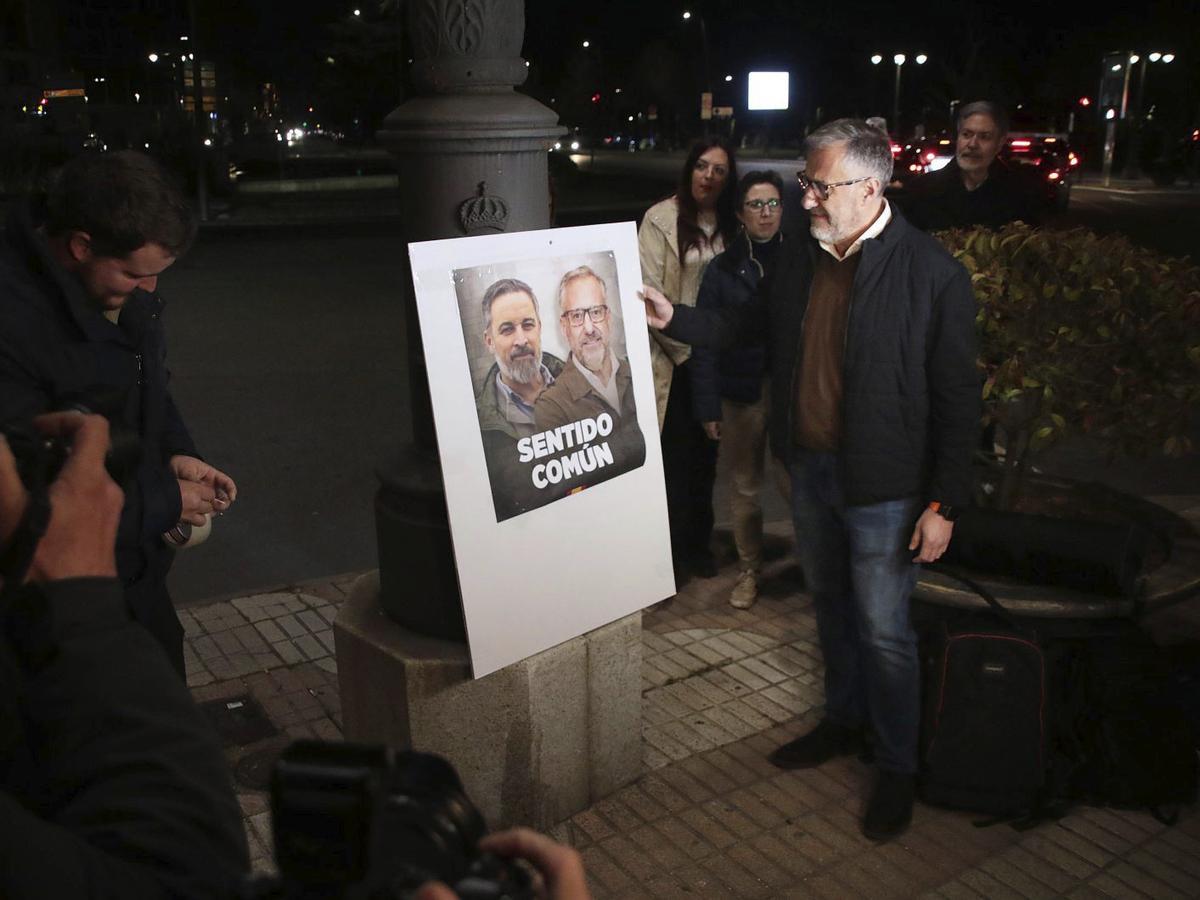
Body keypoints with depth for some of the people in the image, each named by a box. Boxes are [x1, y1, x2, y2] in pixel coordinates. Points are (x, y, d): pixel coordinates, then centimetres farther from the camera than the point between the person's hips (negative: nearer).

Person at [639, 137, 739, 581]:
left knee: (705, 453, 14)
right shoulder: (661, 219, -8)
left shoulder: (731, 224, 5)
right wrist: (683, 341, -13)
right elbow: (649, 291, -11)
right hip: (674, 357, -4)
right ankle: (671, 549, 15)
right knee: (675, 455, 0)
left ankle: (697, 542, 30)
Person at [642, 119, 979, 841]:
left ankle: (897, 768, 27)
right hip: (810, 469, 6)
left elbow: (958, 398, -15)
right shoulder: (802, 261, 1)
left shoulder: (933, 273, -17)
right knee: (832, 608, 22)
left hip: (885, 486, -6)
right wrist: (674, 318, 2)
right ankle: (845, 722, 44)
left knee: (884, 632, 5)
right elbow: (746, 324, 17)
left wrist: (944, 504, -15)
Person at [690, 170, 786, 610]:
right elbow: (705, 343, -2)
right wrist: (707, 407, -7)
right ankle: (748, 570, 27)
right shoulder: (722, 270, 1)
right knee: (745, 488, 11)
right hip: (740, 396, 1)